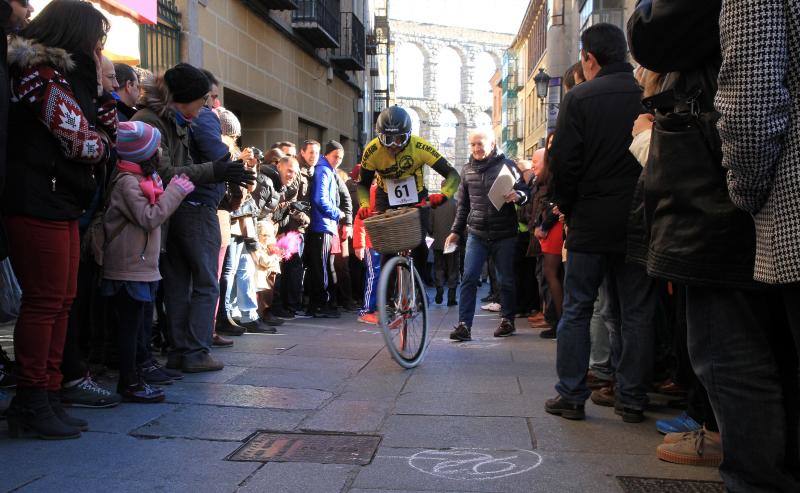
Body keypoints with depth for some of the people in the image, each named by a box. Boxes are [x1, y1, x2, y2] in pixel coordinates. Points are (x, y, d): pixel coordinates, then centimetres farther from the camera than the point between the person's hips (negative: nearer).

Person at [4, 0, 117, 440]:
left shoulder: (67, 75, 20)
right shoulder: (43, 75, -11)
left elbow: (107, 131, 14)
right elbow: (84, 145, -14)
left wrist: (101, 90, 6)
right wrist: (101, 142, 5)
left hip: (61, 205, 10)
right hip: (39, 203, -10)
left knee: (61, 302, 11)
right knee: (45, 301, -6)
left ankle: (47, 396, 19)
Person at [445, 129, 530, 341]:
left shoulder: (506, 165, -2)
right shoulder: (468, 170, 10)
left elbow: (525, 191, -2)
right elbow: (463, 204, 17)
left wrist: (517, 196, -26)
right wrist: (456, 231, 14)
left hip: (504, 235, -3)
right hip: (476, 234, 3)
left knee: (505, 280, 8)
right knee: (468, 278, -7)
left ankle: (507, 320, 24)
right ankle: (464, 325, -6)